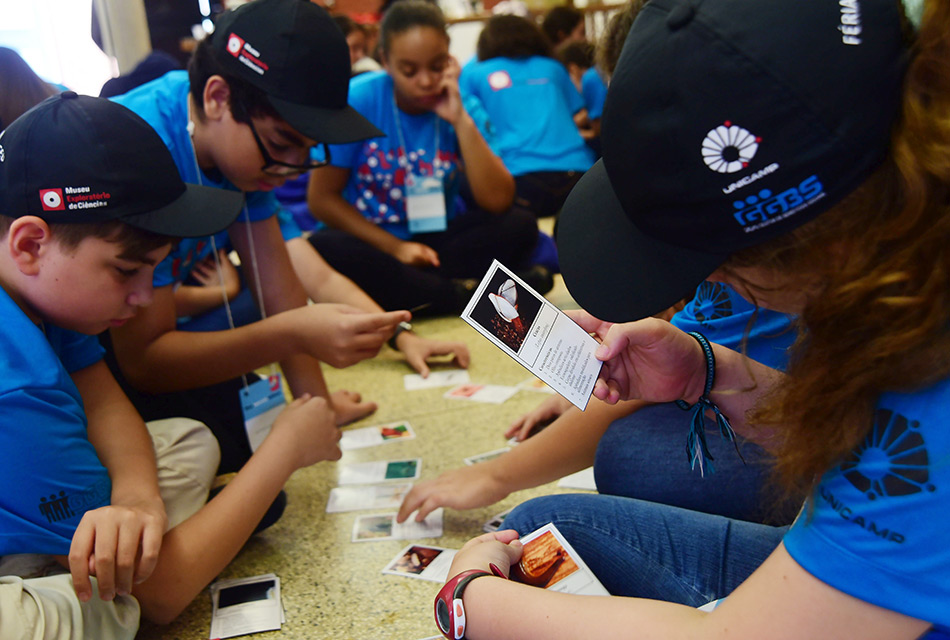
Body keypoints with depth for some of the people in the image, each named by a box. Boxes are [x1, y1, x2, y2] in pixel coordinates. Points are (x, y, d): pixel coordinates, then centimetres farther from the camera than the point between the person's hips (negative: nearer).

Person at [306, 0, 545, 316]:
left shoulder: (460, 104, -5)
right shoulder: (357, 100, -11)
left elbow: (497, 201, -15)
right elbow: (321, 198, -9)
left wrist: (461, 121, -21)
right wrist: (395, 248, -16)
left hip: (440, 240, 2)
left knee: (520, 226, -20)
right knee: (321, 250, -35)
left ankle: (397, 289, -24)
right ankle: (461, 294, -27)